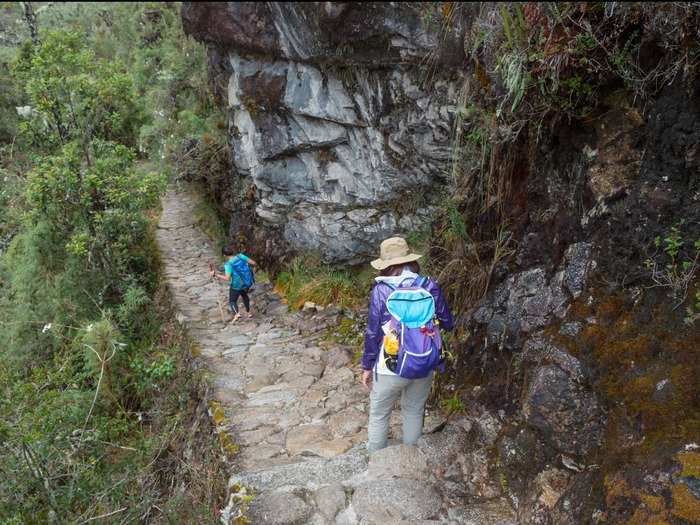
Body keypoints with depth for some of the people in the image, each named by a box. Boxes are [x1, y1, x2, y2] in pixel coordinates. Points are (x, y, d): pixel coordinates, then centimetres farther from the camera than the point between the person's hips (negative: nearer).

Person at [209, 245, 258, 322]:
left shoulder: (228, 264, -22)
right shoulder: (240, 256, -10)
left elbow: (227, 278, -31)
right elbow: (254, 263, -8)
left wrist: (215, 274, -29)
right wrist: (254, 267, 13)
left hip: (237, 286, -5)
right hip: (248, 282, 5)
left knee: (232, 301, 15)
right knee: (244, 295, 34)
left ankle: (237, 313, -12)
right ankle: (248, 313, 39)